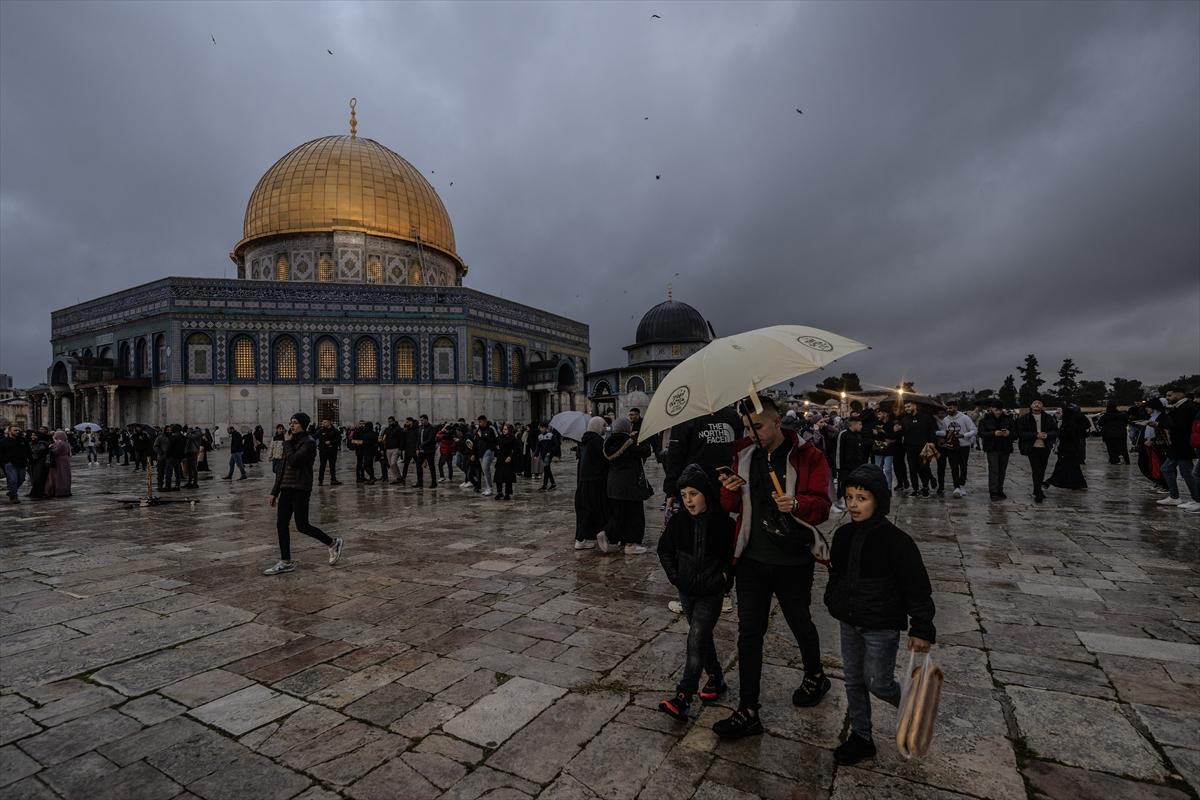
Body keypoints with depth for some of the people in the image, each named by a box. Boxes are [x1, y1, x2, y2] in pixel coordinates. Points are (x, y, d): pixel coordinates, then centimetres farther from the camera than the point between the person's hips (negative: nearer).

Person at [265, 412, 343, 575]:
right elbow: (282, 467, 16)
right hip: (286, 488, 8)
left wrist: (287, 444, -8)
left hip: (300, 489, -8)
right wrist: (275, 491, 15)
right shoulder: (292, 442, 14)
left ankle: (333, 543, 13)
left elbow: (293, 461, -22)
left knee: (302, 525, -5)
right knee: (281, 524, 5)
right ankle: (285, 562, 13)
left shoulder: (309, 443, -10)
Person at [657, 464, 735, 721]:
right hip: (687, 591, 5)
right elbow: (664, 549, 8)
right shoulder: (678, 522, -5)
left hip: (711, 593, -4)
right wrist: (674, 575, 0)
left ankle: (682, 699, -8)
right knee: (702, 637, 18)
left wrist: (722, 578, -11)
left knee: (696, 640, -10)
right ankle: (716, 677, 39)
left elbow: (734, 556, -3)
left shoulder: (723, 523, -15)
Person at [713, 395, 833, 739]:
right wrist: (730, 490, -16)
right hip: (751, 559, 3)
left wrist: (796, 503, -31)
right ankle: (748, 712, 15)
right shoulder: (743, 455, 1)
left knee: (800, 624, 20)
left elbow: (822, 506, -11)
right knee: (749, 632, 5)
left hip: (793, 560, -3)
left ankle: (815, 677, 50)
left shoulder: (808, 457, -10)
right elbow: (732, 507, 7)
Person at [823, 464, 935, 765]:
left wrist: (921, 629, -16)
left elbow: (918, 588, -16)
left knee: (877, 682, 4)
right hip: (850, 623, 6)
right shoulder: (843, 535, -2)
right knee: (853, 680, 14)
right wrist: (833, 603, 16)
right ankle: (861, 737, 31)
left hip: (882, 627, -6)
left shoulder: (896, 541, -20)